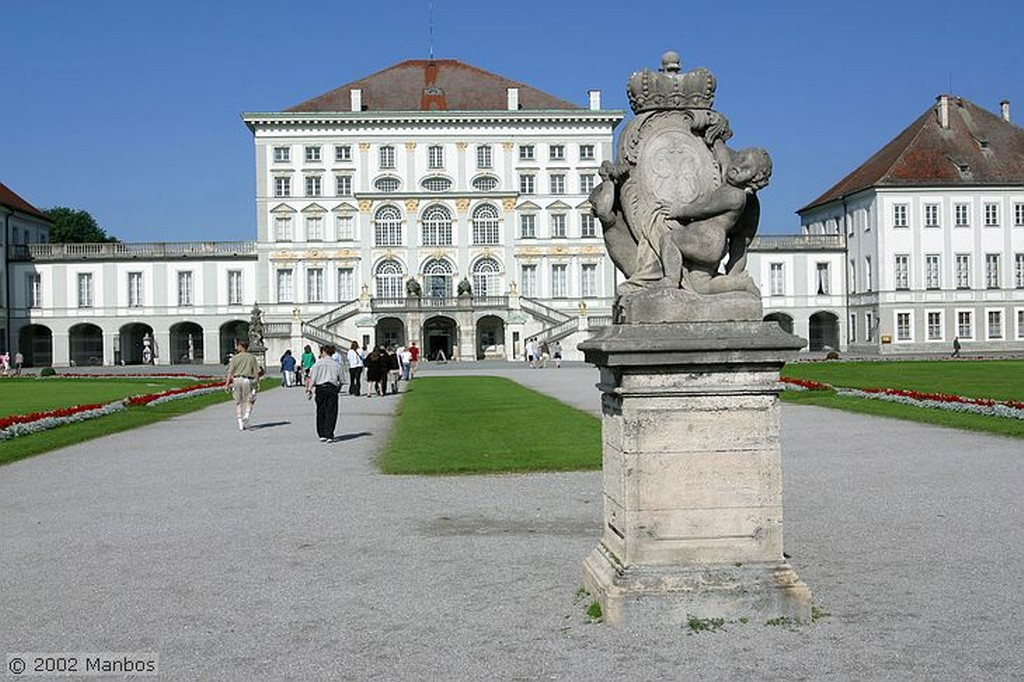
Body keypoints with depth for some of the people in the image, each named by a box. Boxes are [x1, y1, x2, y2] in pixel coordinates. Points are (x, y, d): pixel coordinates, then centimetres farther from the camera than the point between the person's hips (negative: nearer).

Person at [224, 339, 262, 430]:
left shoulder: (235, 358, 3)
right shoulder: (252, 357, 5)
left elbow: (230, 372, -2)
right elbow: (257, 371, 1)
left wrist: (227, 383, -1)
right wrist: (256, 382, 8)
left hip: (237, 379, 1)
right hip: (248, 380, 0)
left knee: (238, 403, 8)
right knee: (249, 401, 10)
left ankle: (240, 424, 4)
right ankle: (246, 416, -17)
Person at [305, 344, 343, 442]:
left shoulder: (318, 363, 0)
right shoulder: (337, 365, 7)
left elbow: (312, 379, -5)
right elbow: (340, 381, 7)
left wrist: (309, 390, -4)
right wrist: (338, 390, 18)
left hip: (320, 388, -1)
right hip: (332, 389, 1)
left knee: (321, 412, 9)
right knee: (331, 413, 3)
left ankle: (321, 435, 10)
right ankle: (329, 435, -3)